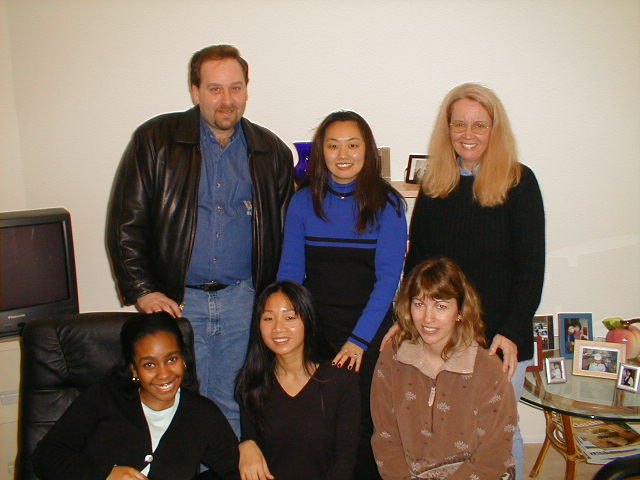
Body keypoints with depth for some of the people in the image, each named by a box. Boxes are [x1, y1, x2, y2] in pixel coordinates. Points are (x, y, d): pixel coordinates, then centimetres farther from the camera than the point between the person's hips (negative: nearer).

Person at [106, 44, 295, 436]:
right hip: (175, 301, -1)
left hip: (243, 301, 2)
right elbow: (125, 223, -1)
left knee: (235, 408, 10)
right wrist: (142, 292, -8)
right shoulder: (156, 140, 0)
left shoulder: (272, 152, 7)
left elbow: (285, 234, 11)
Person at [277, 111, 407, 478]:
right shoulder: (303, 202, 3)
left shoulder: (386, 204, -4)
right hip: (313, 332, 2)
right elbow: (290, 271, 3)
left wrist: (359, 338, -14)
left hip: (369, 335, -2)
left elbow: (388, 277, -8)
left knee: (363, 426, 3)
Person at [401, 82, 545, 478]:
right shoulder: (433, 186, 7)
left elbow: (532, 264, -6)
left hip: (501, 339, -3)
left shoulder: (518, 182, -4)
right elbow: (416, 260, 10)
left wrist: (512, 332, -14)